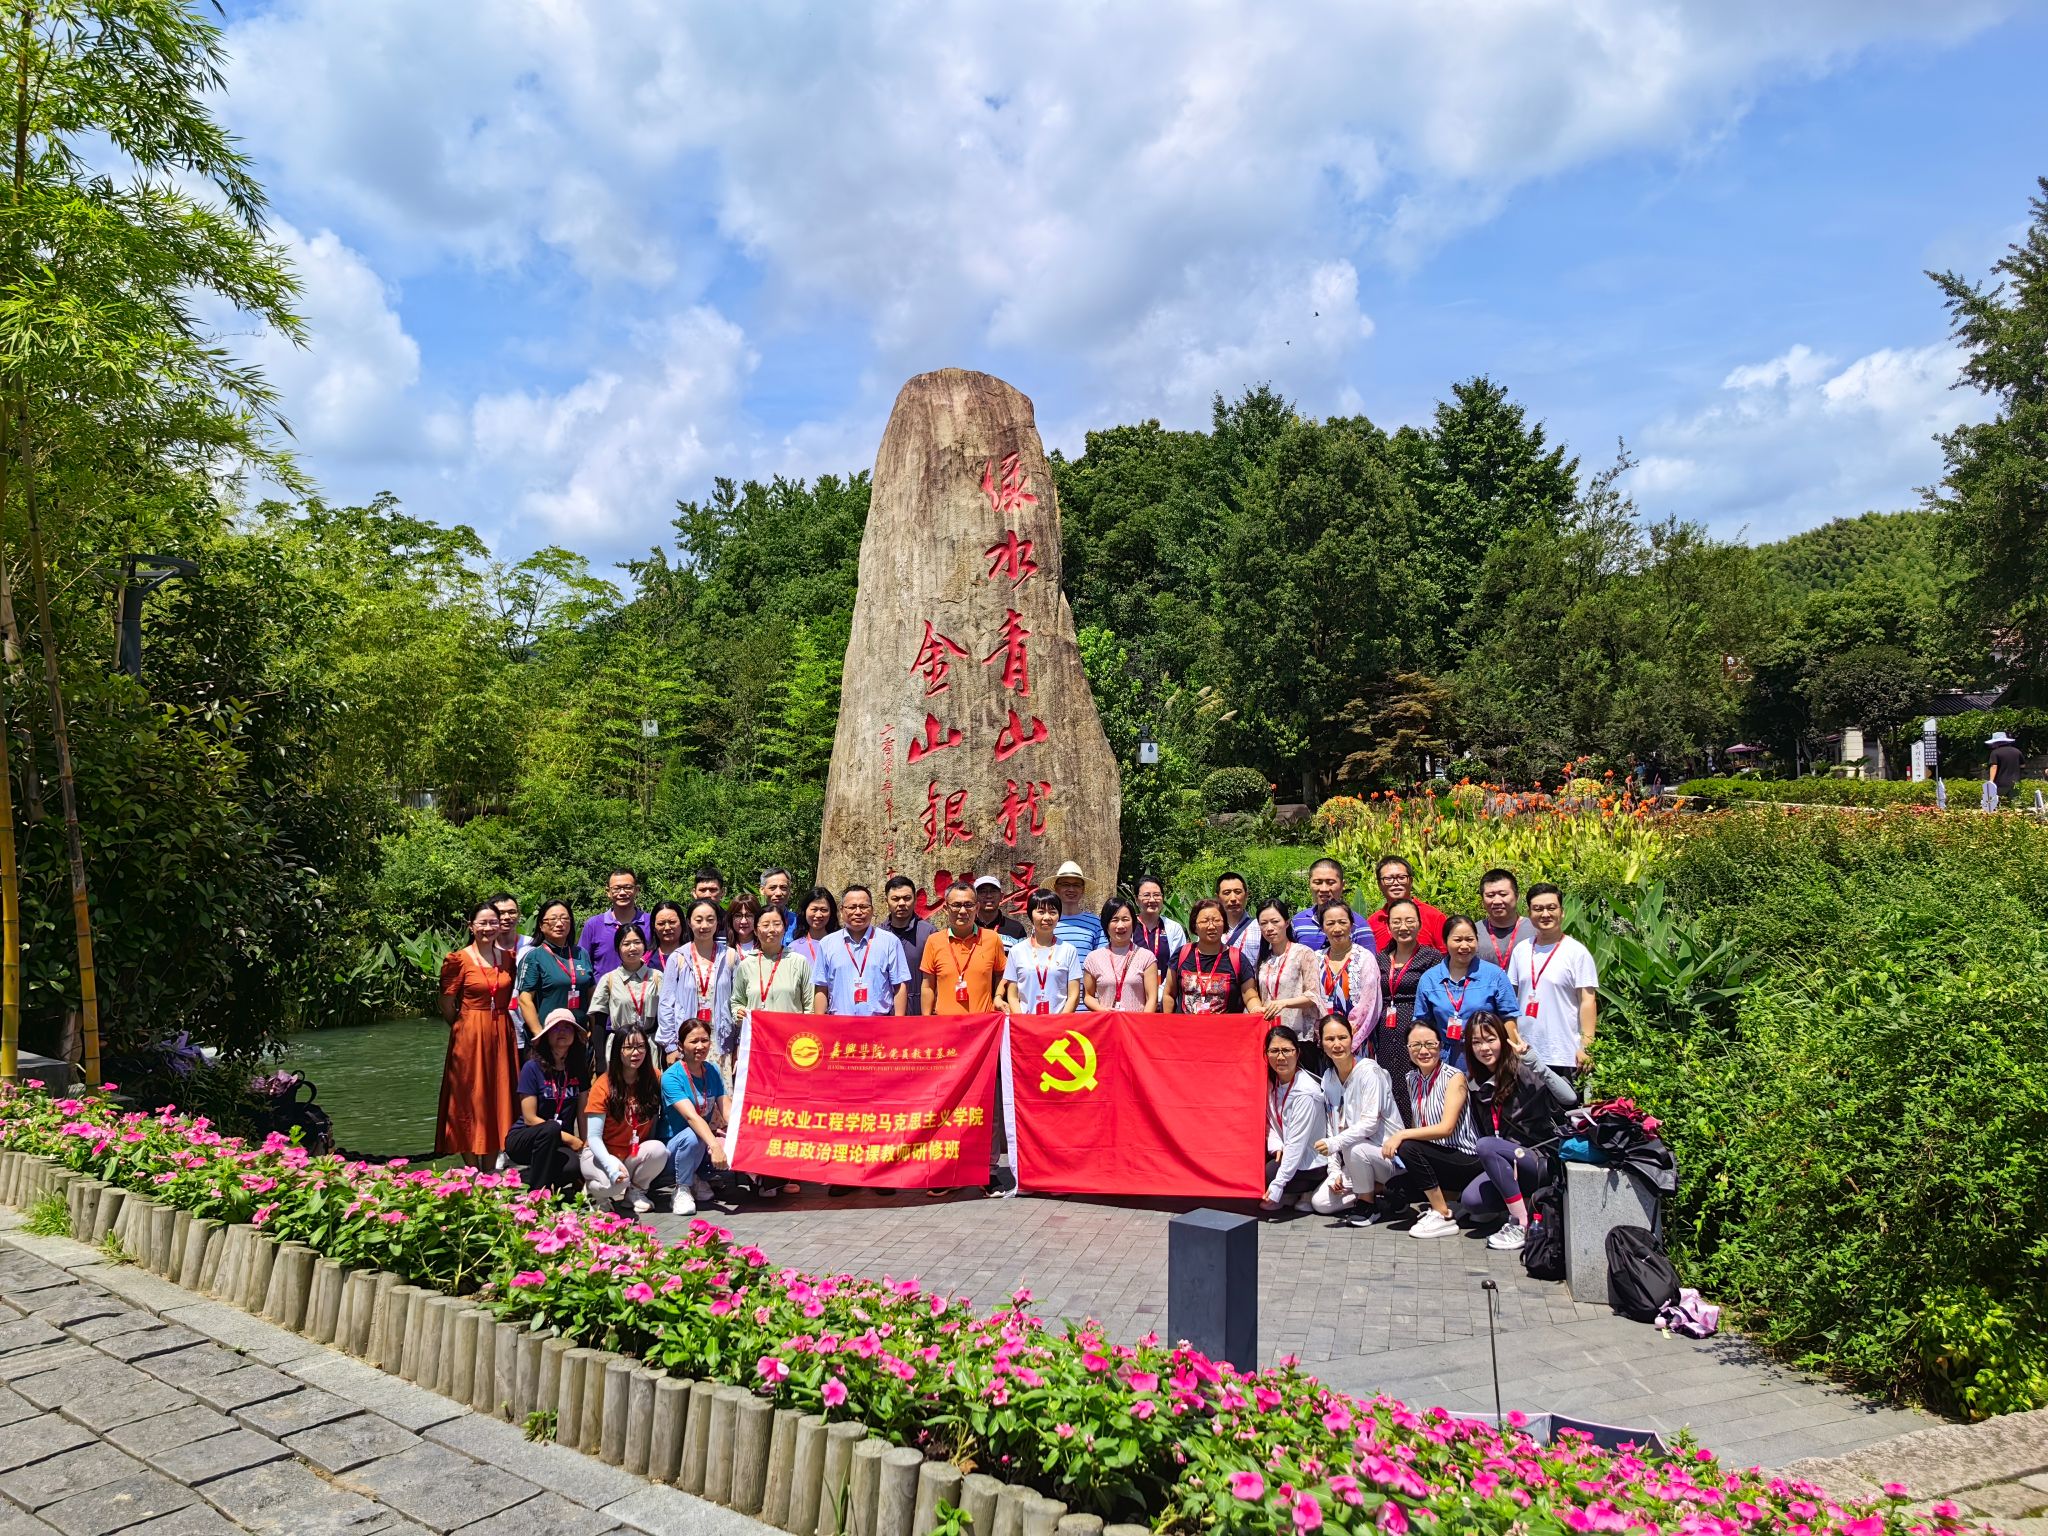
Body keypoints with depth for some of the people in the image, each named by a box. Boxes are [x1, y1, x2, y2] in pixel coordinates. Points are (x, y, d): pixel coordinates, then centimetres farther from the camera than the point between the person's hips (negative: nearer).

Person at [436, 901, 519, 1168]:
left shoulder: (507, 958, 6)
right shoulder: (459, 959, -7)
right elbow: (446, 1006, -3)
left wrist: (496, 1025, 7)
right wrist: (465, 1027, 5)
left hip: (501, 1036, 5)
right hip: (469, 1036, -5)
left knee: (498, 1101, 8)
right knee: (470, 1102, 2)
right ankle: (473, 1174, 9)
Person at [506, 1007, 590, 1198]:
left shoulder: (579, 1070, 4)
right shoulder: (533, 1068, -9)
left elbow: (583, 1114, 4)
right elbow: (530, 1118, -12)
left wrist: (585, 1145, -9)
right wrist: (570, 1139, -14)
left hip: (558, 1145, 3)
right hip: (523, 1138, -3)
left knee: (577, 1164, -31)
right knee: (550, 1129, -36)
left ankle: (531, 1176, 0)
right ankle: (536, 1193, -24)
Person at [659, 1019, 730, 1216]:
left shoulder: (712, 1071, 2)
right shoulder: (671, 1076, -18)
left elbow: (728, 1109, -7)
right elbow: (691, 1117, -32)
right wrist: (714, 1145, -46)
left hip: (702, 1147, 5)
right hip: (673, 1147, -5)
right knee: (693, 1136, -37)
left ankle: (696, 1178, 4)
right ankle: (682, 1189, -12)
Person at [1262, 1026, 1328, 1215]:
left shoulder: (1305, 1092, -25)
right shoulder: (1271, 1081, -3)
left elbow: (1297, 1143, -26)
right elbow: (1270, 1122, 5)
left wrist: (1277, 1185, -27)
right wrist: (1276, 1146, -17)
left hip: (1311, 1162, -8)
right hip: (1286, 1152, 8)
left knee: (1268, 1174, -25)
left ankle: (1308, 1194, 1)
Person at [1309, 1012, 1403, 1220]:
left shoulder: (1369, 1071, -17)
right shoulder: (1328, 1078, 3)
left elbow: (1371, 1123, -24)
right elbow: (1333, 1128, 5)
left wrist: (1335, 1143, -34)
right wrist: (1335, 1172, -3)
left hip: (1388, 1154, -6)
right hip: (1354, 1159, 7)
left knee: (1353, 1147, -37)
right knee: (1320, 1202, -8)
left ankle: (1368, 1205, -11)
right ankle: (1379, 1189, 8)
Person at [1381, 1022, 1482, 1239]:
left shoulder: (1454, 1077, -14)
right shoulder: (1412, 1078, 6)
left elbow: (1446, 1128, -23)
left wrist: (1401, 1135, -27)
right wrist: (1394, 1140, -8)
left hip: (1467, 1159, -7)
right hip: (1436, 1157, 7)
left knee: (1409, 1148, -28)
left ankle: (1444, 1216, -16)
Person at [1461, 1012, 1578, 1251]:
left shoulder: (1521, 1071, -14)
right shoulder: (1476, 1083, 6)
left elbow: (1569, 1098, -29)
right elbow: (1481, 1132, 11)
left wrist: (1532, 1060, -32)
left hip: (1542, 1160, -6)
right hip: (1510, 1161, 6)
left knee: (1485, 1145, -30)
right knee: (1471, 1199, -21)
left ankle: (1521, 1223, -20)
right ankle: (1526, 1203, 5)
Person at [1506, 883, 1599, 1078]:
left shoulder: (1577, 952, -5)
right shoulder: (1521, 950, 8)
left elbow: (1588, 1001, -6)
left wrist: (1586, 1047, -11)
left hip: (1564, 1055, -4)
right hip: (1525, 1053, 4)